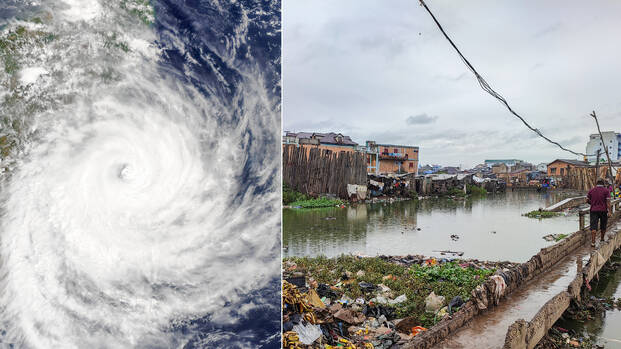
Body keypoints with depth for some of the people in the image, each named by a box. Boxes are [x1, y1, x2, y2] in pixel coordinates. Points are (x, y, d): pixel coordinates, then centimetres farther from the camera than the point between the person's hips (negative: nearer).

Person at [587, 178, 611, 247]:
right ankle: (602, 239, 32)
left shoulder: (591, 190, 5)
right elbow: (608, 202, -10)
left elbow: (587, 201, 6)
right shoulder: (606, 190, -2)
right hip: (603, 210, -1)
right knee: (603, 226, 17)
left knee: (593, 227, -5)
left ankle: (593, 242, -14)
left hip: (593, 210, 1)